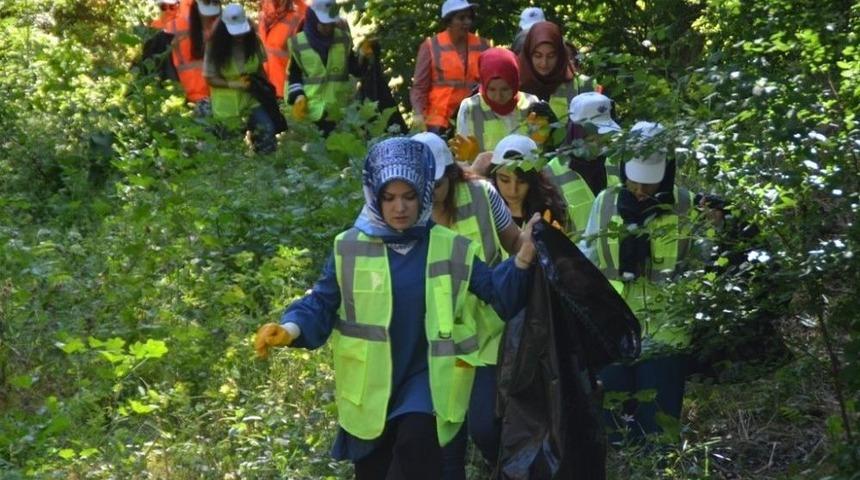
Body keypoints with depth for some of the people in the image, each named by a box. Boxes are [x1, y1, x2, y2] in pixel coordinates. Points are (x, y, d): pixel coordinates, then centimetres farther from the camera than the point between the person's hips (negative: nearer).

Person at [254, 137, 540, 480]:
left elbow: (497, 293, -1)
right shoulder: (351, 248, -2)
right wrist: (291, 329, -21)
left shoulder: (450, 249, 0)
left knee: (417, 443, -30)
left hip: (426, 377, -1)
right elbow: (322, 304, -1)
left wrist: (523, 259, -19)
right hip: (369, 386, 1)